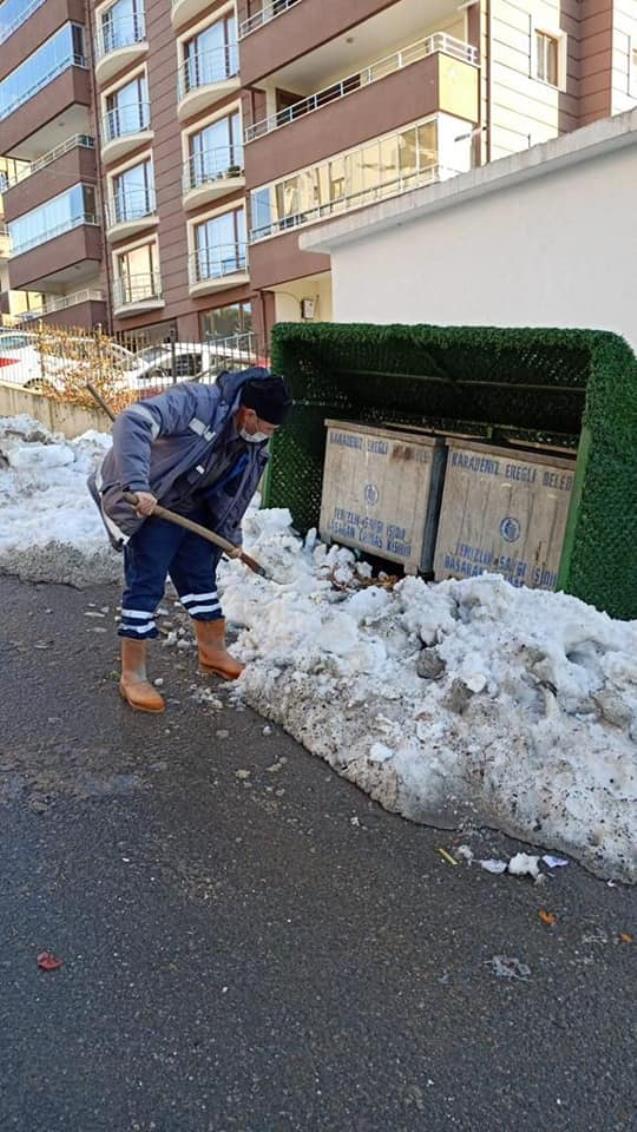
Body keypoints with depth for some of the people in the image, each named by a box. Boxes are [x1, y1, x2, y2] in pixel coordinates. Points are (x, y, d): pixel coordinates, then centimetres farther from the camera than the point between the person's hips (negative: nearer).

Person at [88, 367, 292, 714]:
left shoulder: (252, 444, -4)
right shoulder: (195, 402, -30)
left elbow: (233, 491, 10)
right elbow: (133, 422, -40)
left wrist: (231, 534, 15)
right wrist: (137, 484, -48)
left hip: (191, 509, 8)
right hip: (147, 503, -7)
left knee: (202, 577, 15)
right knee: (146, 586, -7)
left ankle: (213, 650, 35)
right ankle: (132, 676, 4)